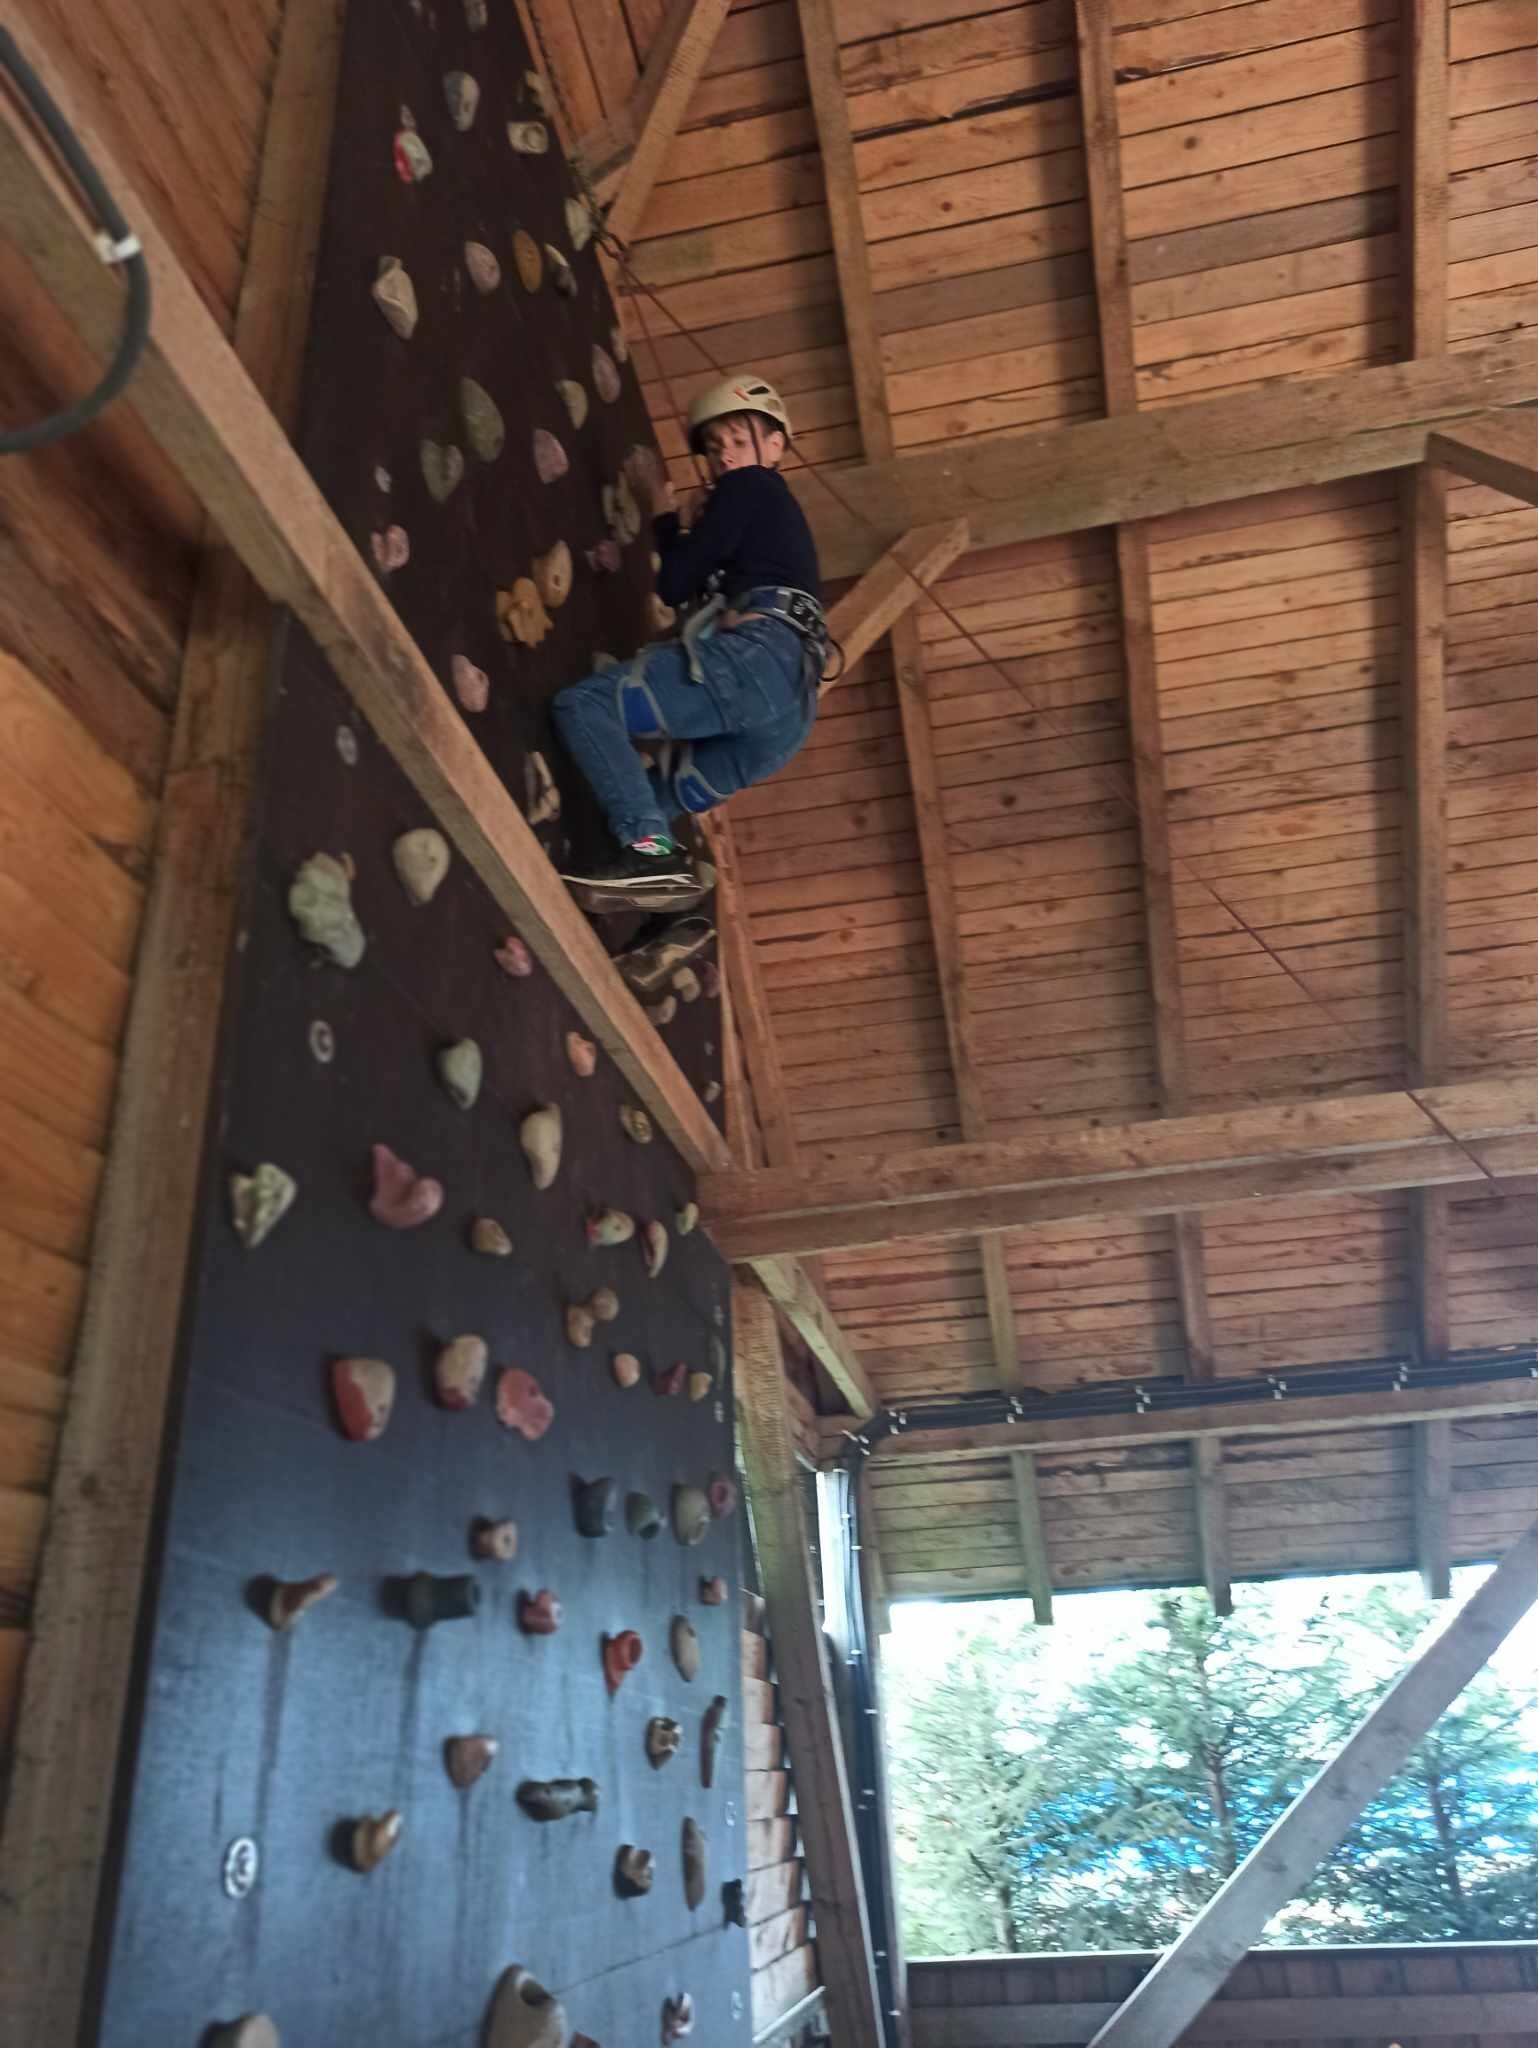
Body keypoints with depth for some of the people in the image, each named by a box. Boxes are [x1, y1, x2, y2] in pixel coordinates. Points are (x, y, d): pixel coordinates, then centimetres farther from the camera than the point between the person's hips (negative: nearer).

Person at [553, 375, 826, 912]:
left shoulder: (750, 488, 11)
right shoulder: (776, 510, 38)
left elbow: (675, 584, 4)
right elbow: (703, 587, 34)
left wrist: (660, 506, 19)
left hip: (758, 660, -10)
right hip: (790, 708, 10)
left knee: (582, 704, -16)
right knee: (652, 794, 22)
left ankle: (649, 849, -29)